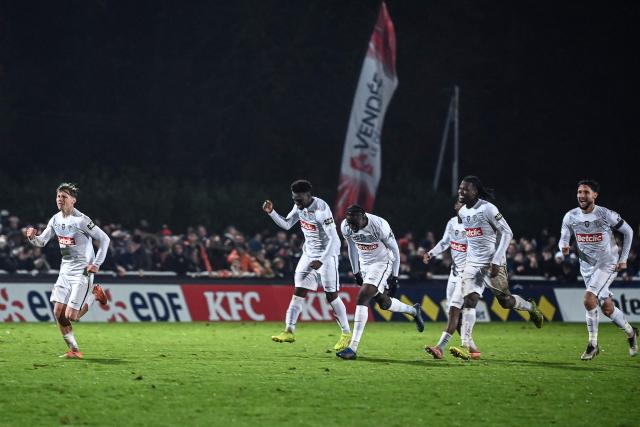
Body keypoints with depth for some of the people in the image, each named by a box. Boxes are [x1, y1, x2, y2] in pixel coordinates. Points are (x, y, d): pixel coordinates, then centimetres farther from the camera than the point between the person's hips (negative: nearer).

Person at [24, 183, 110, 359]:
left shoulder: (81, 220, -17)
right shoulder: (56, 219, 6)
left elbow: (104, 239, -14)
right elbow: (41, 241, 13)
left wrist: (97, 264, -15)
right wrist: (32, 237, -10)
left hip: (82, 272, -7)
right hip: (65, 270, 7)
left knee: (71, 316, -12)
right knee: (58, 313, -2)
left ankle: (94, 294, 13)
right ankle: (74, 350, 11)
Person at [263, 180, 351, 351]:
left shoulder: (321, 209, -25)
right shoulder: (299, 207, -1)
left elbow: (333, 239, -24)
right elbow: (286, 224, 12)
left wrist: (321, 261, -27)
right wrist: (271, 212, -4)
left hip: (327, 254, -7)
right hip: (309, 253, 7)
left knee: (331, 296, -4)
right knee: (299, 292, 0)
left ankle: (346, 333, 8)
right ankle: (289, 331, -1)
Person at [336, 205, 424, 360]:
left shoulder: (379, 225, -28)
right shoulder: (345, 227, -14)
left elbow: (394, 250, -14)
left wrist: (394, 276, -10)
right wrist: (356, 272, 12)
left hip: (382, 263, -6)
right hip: (365, 264, 6)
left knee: (362, 298, -19)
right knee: (383, 303, 13)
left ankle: (353, 348, -23)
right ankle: (414, 311, 44)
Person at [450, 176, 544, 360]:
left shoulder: (488, 209, -15)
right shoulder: (462, 212, 8)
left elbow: (507, 233, -15)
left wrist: (496, 260, -19)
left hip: (492, 263, -6)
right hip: (472, 263, 6)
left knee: (505, 301, 6)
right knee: (469, 301, -10)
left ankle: (530, 307, 39)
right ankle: (467, 346, -17)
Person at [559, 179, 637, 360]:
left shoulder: (606, 215, -16)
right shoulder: (570, 217, -4)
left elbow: (628, 232, -2)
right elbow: (564, 239, 2)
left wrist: (623, 259, -2)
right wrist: (564, 247, -23)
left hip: (607, 264, -5)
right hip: (587, 266, 5)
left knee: (589, 299, -23)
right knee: (607, 308, 9)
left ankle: (592, 345, -11)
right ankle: (630, 333, 34)